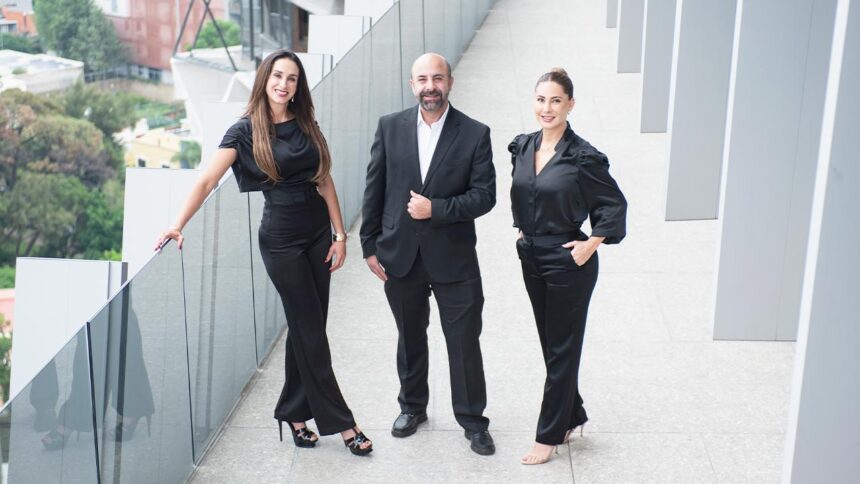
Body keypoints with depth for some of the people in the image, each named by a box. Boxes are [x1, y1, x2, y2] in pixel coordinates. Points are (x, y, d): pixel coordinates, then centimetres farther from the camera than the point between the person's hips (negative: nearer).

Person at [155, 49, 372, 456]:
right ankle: (340, 422, 11)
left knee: (305, 329, 10)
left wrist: (340, 234, 2)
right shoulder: (245, 130, -6)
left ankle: (294, 413, 25)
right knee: (311, 331, 1)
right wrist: (178, 225, -23)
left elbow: (324, 181, 7)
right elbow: (207, 181, -12)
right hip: (281, 239, -5)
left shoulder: (307, 125, 6)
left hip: (318, 232, 5)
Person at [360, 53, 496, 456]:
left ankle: (473, 419, 24)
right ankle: (412, 407, 39)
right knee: (410, 339, 19)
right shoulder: (390, 127, -1)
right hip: (400, 256, 2)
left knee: (465, 342, 6)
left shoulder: (475, 134, -6)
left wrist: (436, 208, -20)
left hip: (454, 258, -2)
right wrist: (370, 246, 1)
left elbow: (484, 195, -9)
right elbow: (374, 190, 2)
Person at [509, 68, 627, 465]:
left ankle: (549, 435, 18)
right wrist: (525, 233, 10)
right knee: (550, 343, 18)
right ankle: (572, 416, 36)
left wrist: (590, 245, -13)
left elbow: (615, 206, -8)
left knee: (562, 350, 6)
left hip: (568, 263, -6)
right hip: (531, 258, 7)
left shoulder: (583, 157, -16)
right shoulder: (522, 147, 1)